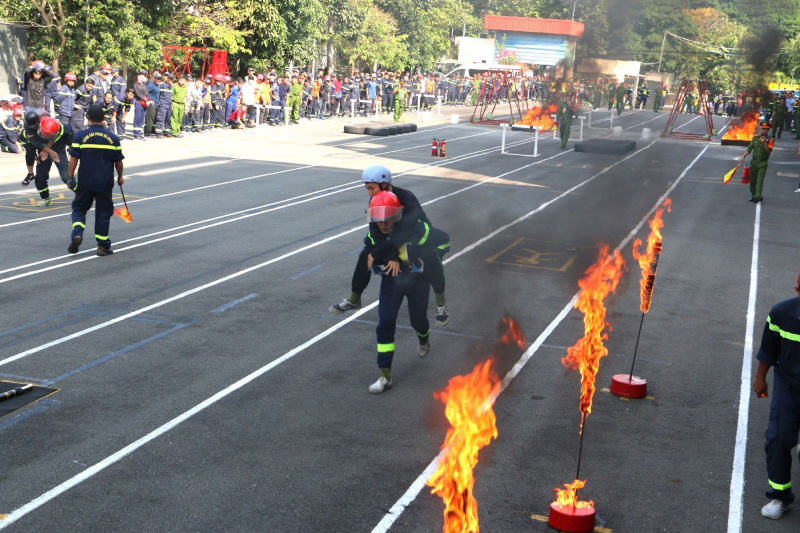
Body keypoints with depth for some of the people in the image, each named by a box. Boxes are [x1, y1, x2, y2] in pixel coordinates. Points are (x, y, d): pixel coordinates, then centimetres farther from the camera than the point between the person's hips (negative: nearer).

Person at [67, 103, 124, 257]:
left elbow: (73, 159, -6)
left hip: (85, 182, -1)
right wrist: (120, 176, 21)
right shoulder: (112, 138, 0)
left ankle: (77, 234, -8)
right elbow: (118, 161, 5)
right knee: (103, 212, 9)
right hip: (105, 182, 1)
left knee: (79, 208, 16)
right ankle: (103, 246, 10)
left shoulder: (81, 136, -5)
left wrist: (71, 177, 5)